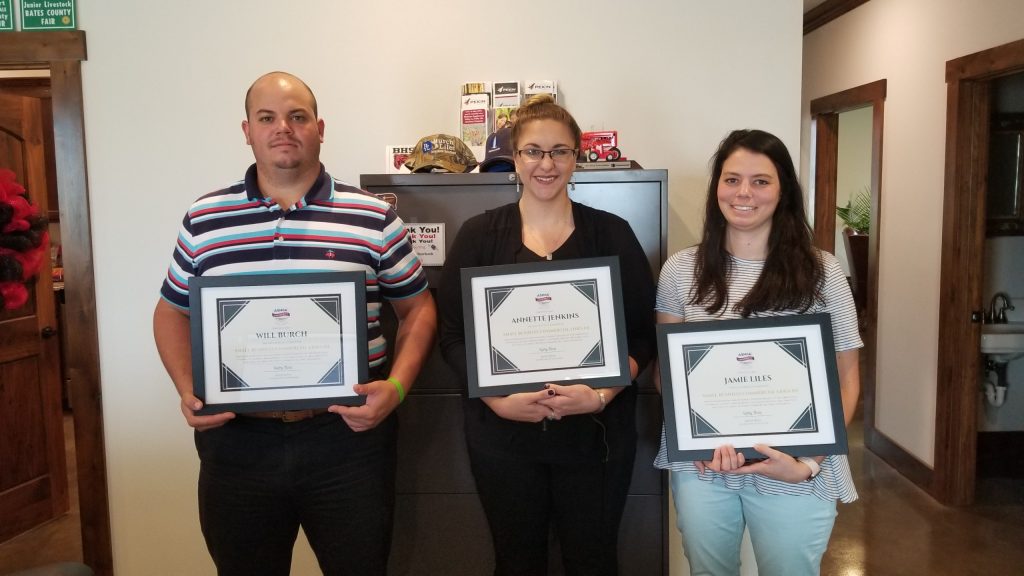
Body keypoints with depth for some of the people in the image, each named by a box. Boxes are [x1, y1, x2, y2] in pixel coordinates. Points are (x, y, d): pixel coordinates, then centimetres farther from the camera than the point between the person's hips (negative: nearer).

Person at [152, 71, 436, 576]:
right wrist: (187, 392, -1)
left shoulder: (374, 218, 0)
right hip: (236, 439, 2)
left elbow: (417, 309, 6)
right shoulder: (203, 218, 5)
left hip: (349, 436, -1)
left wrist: (396, 387, -9)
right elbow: (173, 311, 14)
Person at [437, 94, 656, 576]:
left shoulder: (612, 234, 0)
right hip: (503, 433, 0)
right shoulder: (479, 235, 0)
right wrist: (500, 398, -15)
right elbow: (452, 336, -1)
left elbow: (643, 334, 0)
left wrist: (602, 395, -16)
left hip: (596, 431, 0)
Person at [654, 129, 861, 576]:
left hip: (795, 471, -1)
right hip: (700, 464, 2)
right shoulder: (681, 270, 0)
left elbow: (845, 380, 0)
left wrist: (810, 463, -13)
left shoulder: (822, 273, -3)